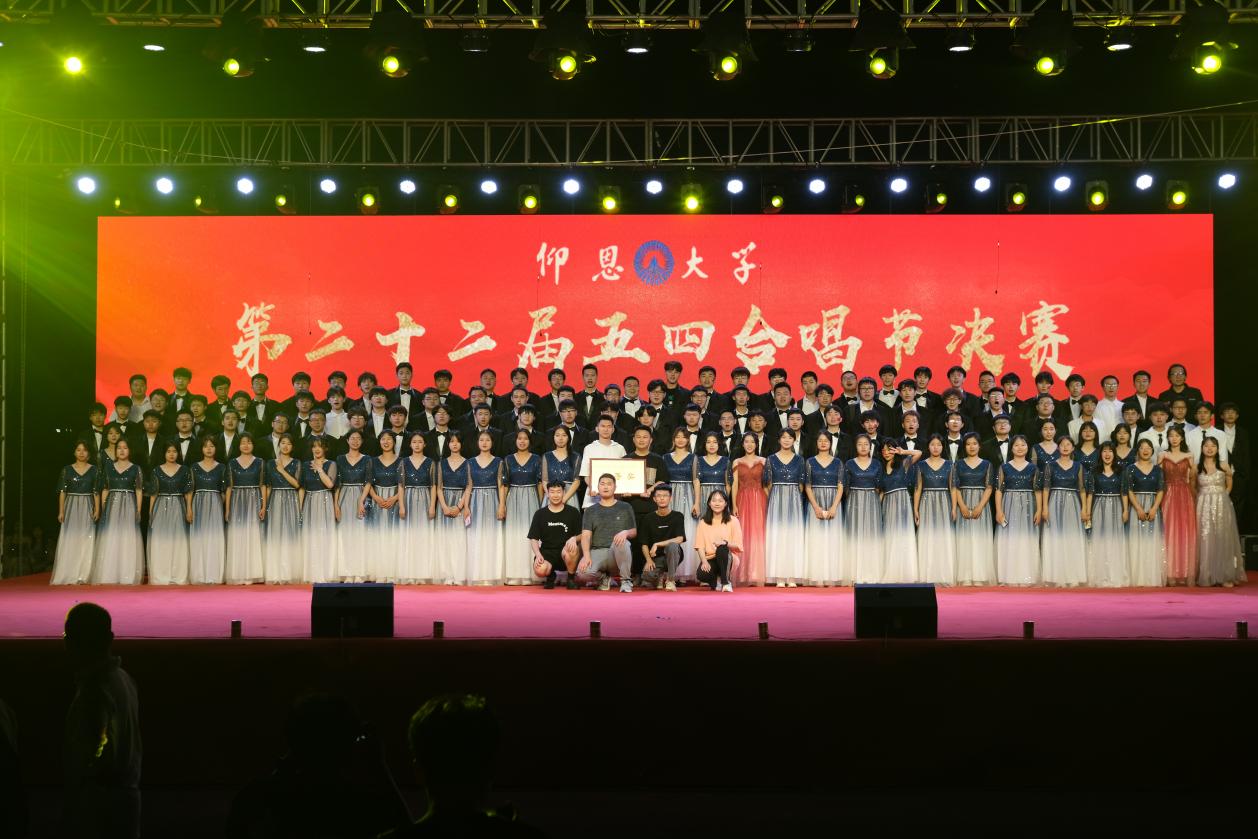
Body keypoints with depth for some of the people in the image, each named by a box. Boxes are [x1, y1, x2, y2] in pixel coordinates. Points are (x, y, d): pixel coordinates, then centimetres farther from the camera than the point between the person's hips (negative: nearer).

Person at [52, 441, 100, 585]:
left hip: (87, 507, 0)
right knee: (69, 539, -2)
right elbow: (62, 491, 4)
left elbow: (96, 491, 3)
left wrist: (97, 510, -7)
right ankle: (69, 575, 1)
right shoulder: (67, 469, 5)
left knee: (86, 540, -2)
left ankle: (83, 576, 1)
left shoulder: (94, 470, 5)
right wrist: (61, 511, -3)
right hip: (71, 506, 0)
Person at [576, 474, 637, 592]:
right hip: (597, 551, 1)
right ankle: (603, 577, 5)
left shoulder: (625, 508, 14)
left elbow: (634, 531, 10)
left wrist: (626, 532, -16)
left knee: (622, 541, -39)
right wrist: (586, 556, -15)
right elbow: (586, 535, 3)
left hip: (618, 552, -1)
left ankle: (626, 580, -19)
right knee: (582, 573, -32)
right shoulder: (590, 511, 15)